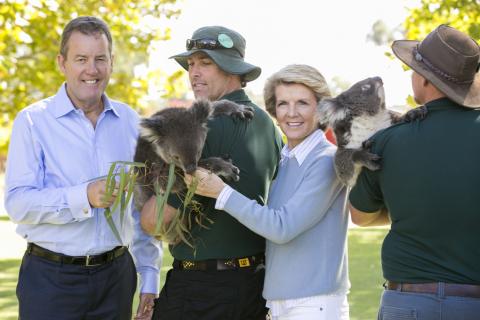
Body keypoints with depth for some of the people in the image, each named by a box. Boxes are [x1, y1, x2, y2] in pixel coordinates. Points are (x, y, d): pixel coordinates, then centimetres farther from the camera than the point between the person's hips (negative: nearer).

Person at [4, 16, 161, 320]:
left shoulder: (129, 121, 8)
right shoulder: (33, 121, -4)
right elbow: (17, 202, -14)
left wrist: (150, 275, 9)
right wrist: (84, 197, -27)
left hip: (116, 274, 3)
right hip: (51, 279, -3)